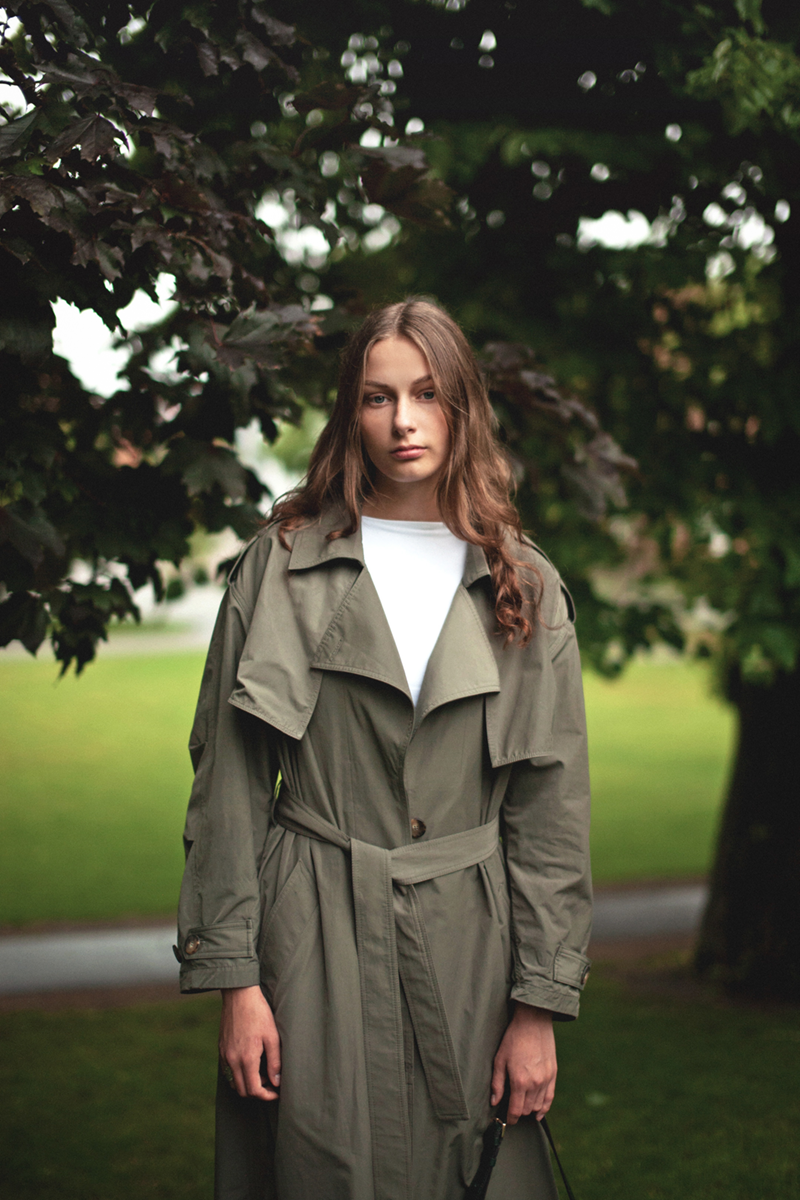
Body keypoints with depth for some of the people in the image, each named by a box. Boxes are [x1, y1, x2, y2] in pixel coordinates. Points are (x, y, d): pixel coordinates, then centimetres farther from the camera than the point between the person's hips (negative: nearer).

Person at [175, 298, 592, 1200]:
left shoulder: (526, 591, 4)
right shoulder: (282, 565, 0)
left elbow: (550, 804, 3)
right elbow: (229, 780, -1)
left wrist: (540, 1003, -1)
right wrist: (233, 975, -6)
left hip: (468, 942, 1)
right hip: (313, 939, -1)